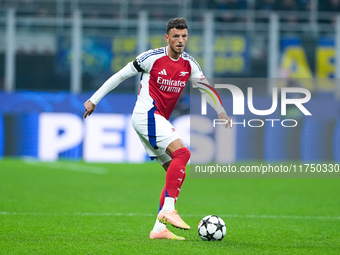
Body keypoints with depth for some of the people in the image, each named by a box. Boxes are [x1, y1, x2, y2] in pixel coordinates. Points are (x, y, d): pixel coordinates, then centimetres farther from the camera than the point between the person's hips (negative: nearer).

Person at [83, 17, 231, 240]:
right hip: (147, 114, -8)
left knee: (176, 172, 1)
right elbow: (121, 75, -1)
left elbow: (205, 86, 22)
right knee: (181, 153, -26)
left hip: (160, 121, 8)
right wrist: (94, 100, 2)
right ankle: (168, 211, -30)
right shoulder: (153, 58, -9)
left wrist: (221, 112, 26)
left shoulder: (189, 64, 8)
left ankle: (159, 228, -1)